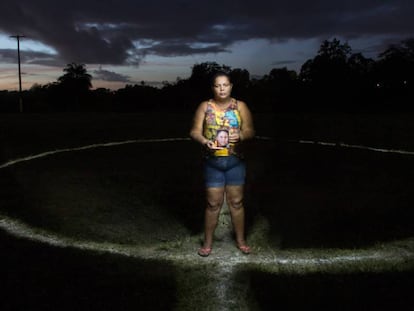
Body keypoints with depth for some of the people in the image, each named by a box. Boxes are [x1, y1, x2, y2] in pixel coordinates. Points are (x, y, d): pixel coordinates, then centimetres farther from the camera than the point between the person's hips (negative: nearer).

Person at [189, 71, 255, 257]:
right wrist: (205, 141, -26)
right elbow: (195, 132, -4)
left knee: (236, 201, 9)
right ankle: (208, 242, 19)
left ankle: (240, 240, 24)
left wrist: (240, 136, -24)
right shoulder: (205, 107, 0)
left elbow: (250, 131, -1)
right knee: (213, 203, 3)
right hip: (212, 161, -1)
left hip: (235, 161, 1)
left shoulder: (240, 106, 2)